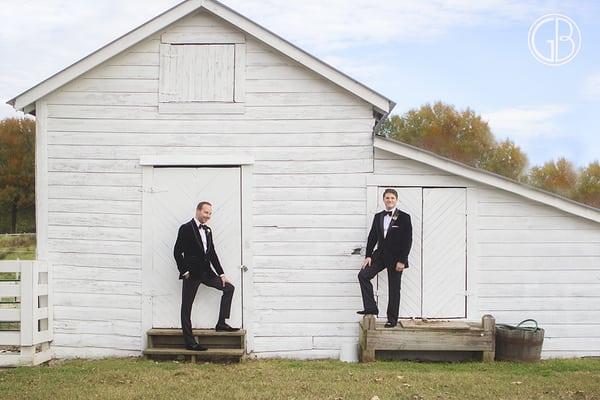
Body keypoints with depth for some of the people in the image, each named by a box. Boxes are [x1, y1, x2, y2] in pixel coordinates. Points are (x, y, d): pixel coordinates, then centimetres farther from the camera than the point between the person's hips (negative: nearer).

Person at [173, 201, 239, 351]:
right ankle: (189, 342, 0)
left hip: (206, 272, 7)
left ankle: (221, 323, 3)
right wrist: (184, 272, -12)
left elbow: (212, 254, 15)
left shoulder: (207, 231, 12)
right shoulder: (186, 229, -8)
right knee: (186, 307, -2)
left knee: (229, 288, 2)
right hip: (191, 274, -7)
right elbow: (177, 252, -10)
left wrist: (221, 274, 10)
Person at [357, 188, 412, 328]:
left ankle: (392, 319, 12)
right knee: (363, 275, -13)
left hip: (395, 257, -4)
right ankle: (370, 307, -6)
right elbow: (372, 237, 10)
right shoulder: (378, 217, 9)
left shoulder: (404, 217, -7)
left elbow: (408, 240, -10)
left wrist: (402, 261, -15)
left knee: (394, 289, 3)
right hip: (380, 254, 5)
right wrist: (368, 255, 0)